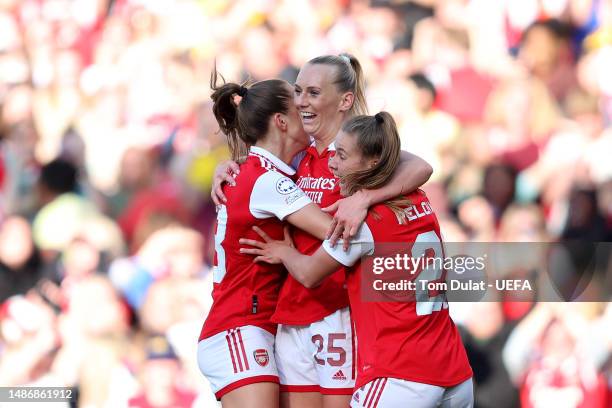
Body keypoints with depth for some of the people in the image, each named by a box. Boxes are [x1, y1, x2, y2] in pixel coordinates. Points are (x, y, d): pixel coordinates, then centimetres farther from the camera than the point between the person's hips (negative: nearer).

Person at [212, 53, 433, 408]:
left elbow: (420, 168, -25)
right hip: (292, 318, 6)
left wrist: (362, 199, -37)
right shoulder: (301, 156, 13)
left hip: (338, 312, -6)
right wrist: (227, 170, 9)